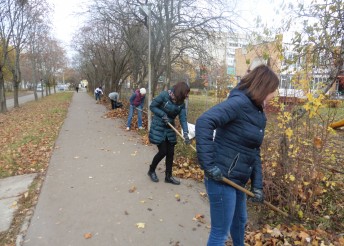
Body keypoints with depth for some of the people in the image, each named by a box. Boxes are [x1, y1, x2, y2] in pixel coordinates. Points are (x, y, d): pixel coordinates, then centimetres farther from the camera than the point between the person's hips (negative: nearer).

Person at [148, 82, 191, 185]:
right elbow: (152, 106, -11)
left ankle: (168, 176, 22)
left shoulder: (181, 103, -3)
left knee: (170, 152, 6)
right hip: (158, 127, -5)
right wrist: (162, 114, -23)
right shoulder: (164, 95, -18)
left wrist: (185, 133, -22)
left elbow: (183, 118, -10)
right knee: (163, 151, -5)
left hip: (170, 129, 6)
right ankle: (151, 170, 21)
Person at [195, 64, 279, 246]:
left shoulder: (258, 113, 10)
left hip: (238, 179, 10)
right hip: (221, 179, -9)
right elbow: (204, 122, -32)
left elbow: (254, 152, 11)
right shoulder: (240, 102, -19)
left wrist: (257, 184, 7)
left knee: (240, 220, 31)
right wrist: (209, 164, -31)